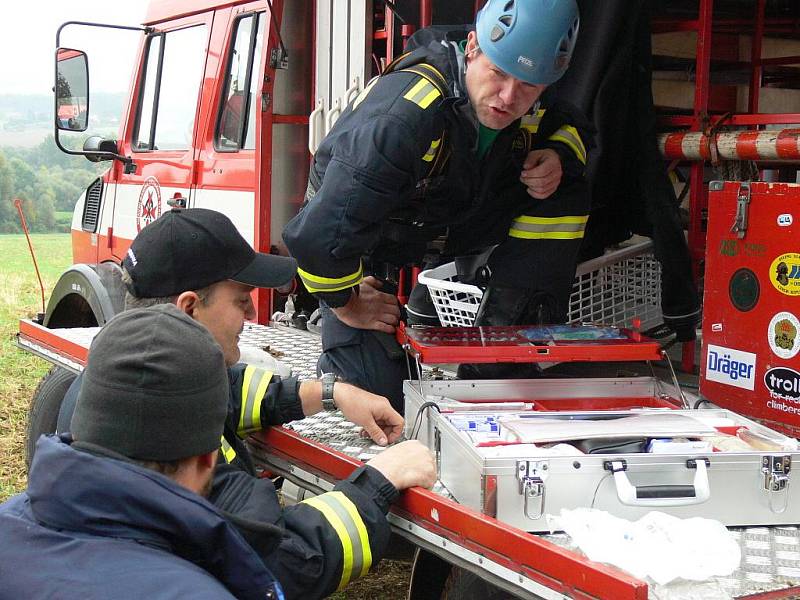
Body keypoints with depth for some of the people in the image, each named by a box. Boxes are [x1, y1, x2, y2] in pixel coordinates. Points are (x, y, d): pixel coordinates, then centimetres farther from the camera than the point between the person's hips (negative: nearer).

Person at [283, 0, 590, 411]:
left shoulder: (528, 108, -17)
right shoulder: (404, 115, -40)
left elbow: (566, 129, 9)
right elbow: (320, 232, -40)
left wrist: (559, 156, -17)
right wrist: (345, 303, -21)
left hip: (450, 231, 6)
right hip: (363, 244, -6)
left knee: (562, 198, -12)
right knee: (380, 394, -20)